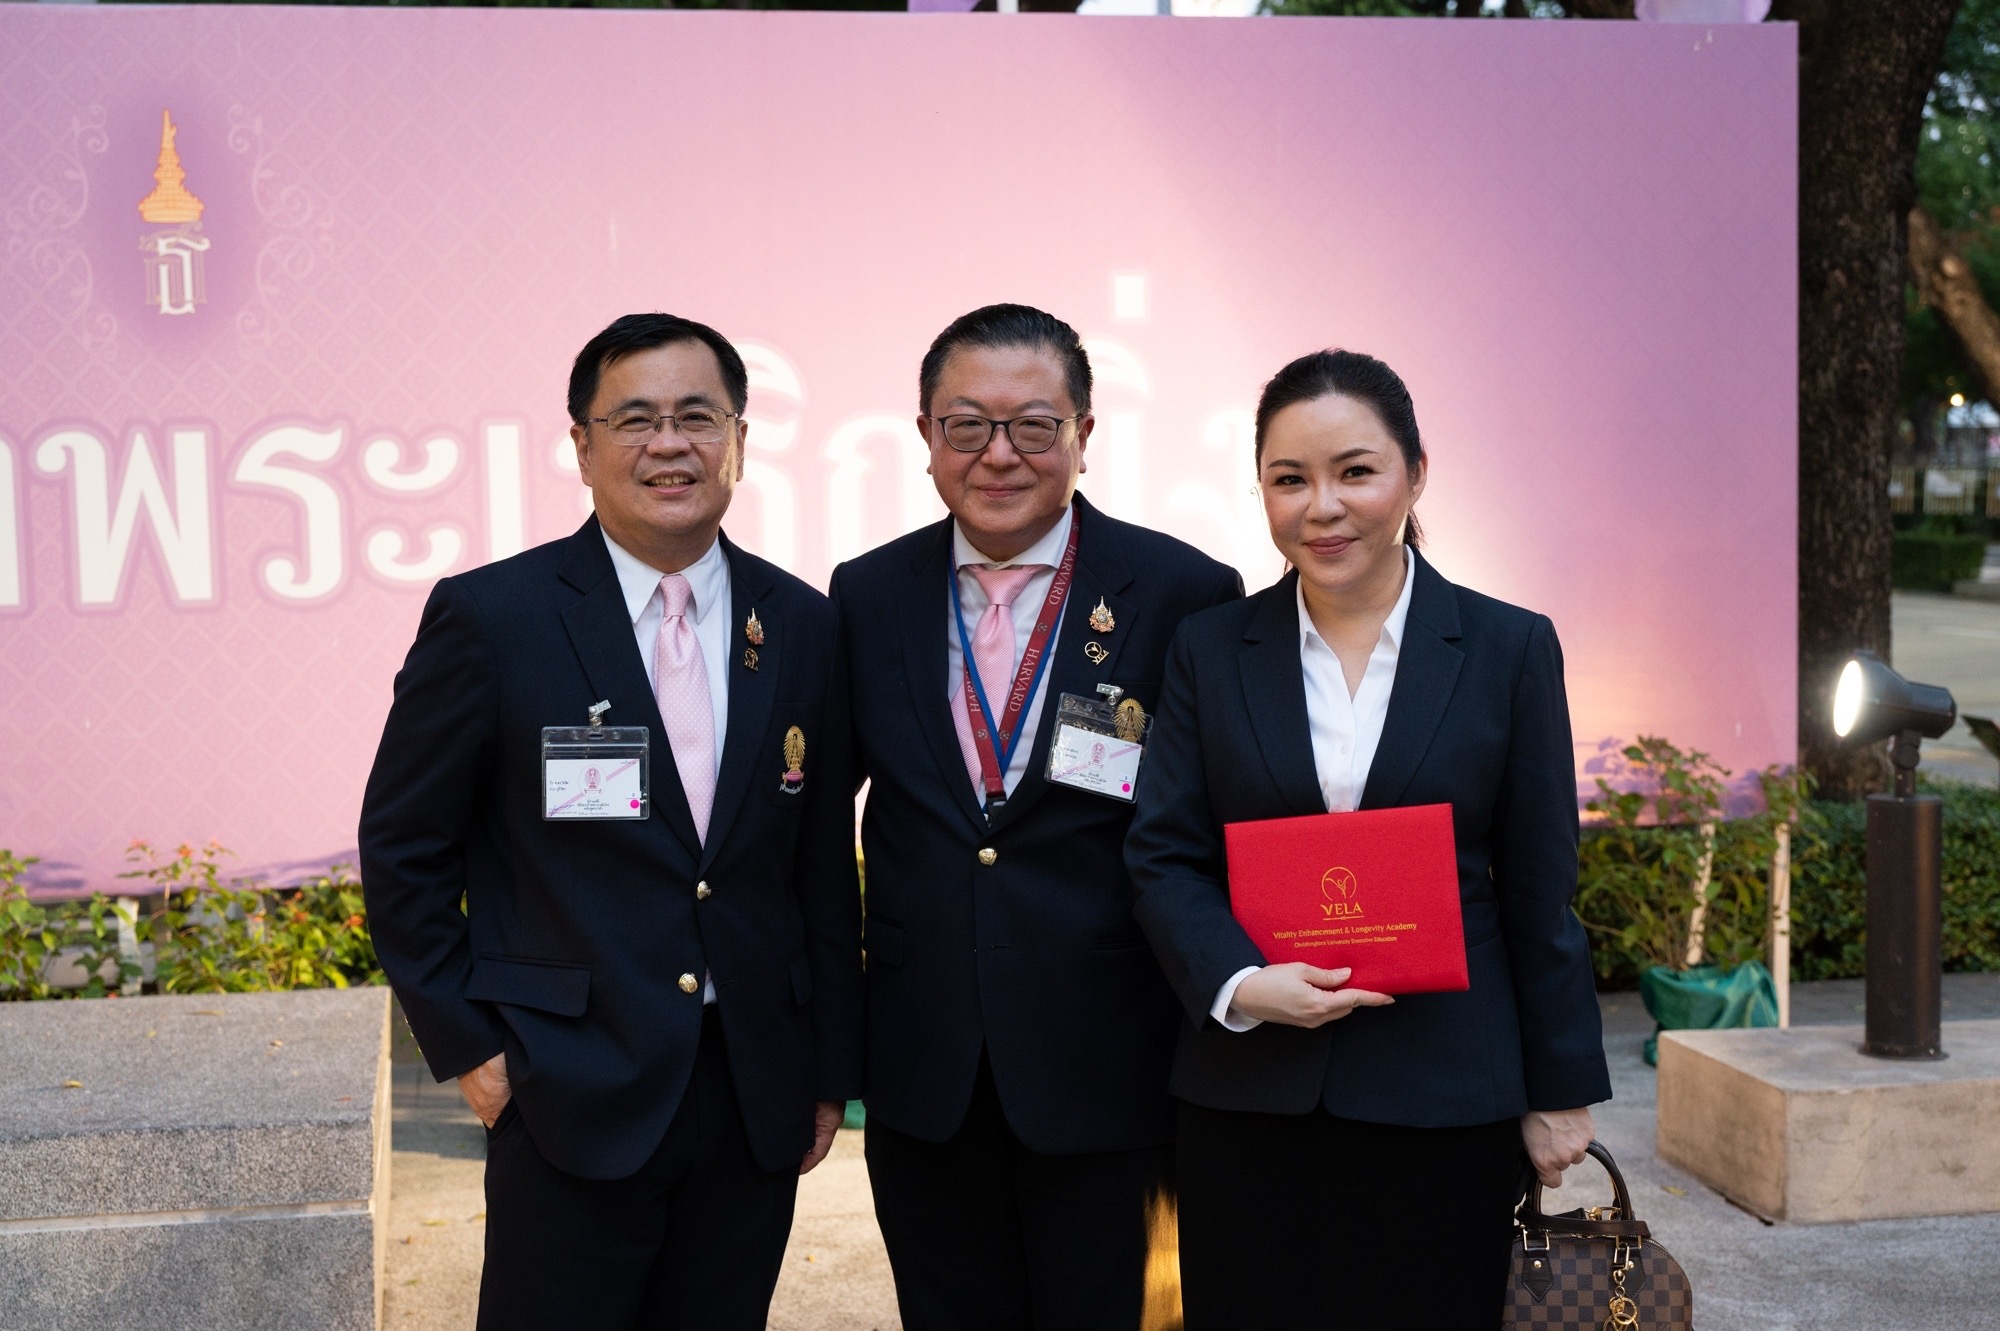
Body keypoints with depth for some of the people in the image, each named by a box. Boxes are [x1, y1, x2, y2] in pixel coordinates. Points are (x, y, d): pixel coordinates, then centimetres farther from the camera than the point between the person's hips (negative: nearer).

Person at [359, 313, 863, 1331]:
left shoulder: (802, 626, 4)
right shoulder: (490, 617, -6)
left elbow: (824, 866, 9)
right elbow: (403, 849, -1)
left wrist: (829, 1072, 10)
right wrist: (467, 1045, -3)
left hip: (756, 1103, 4)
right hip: (571, 1098, -3)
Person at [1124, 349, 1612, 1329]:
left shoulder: (1509, 649, 1)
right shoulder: (1210, 650, 4)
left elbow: (1538, 892, 2)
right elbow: (1163, 857, 2)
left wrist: (1559, 1093, 3)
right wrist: (1241, 982, -15)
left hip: (1445, 1097, -1)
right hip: (1247, 1094, 1)